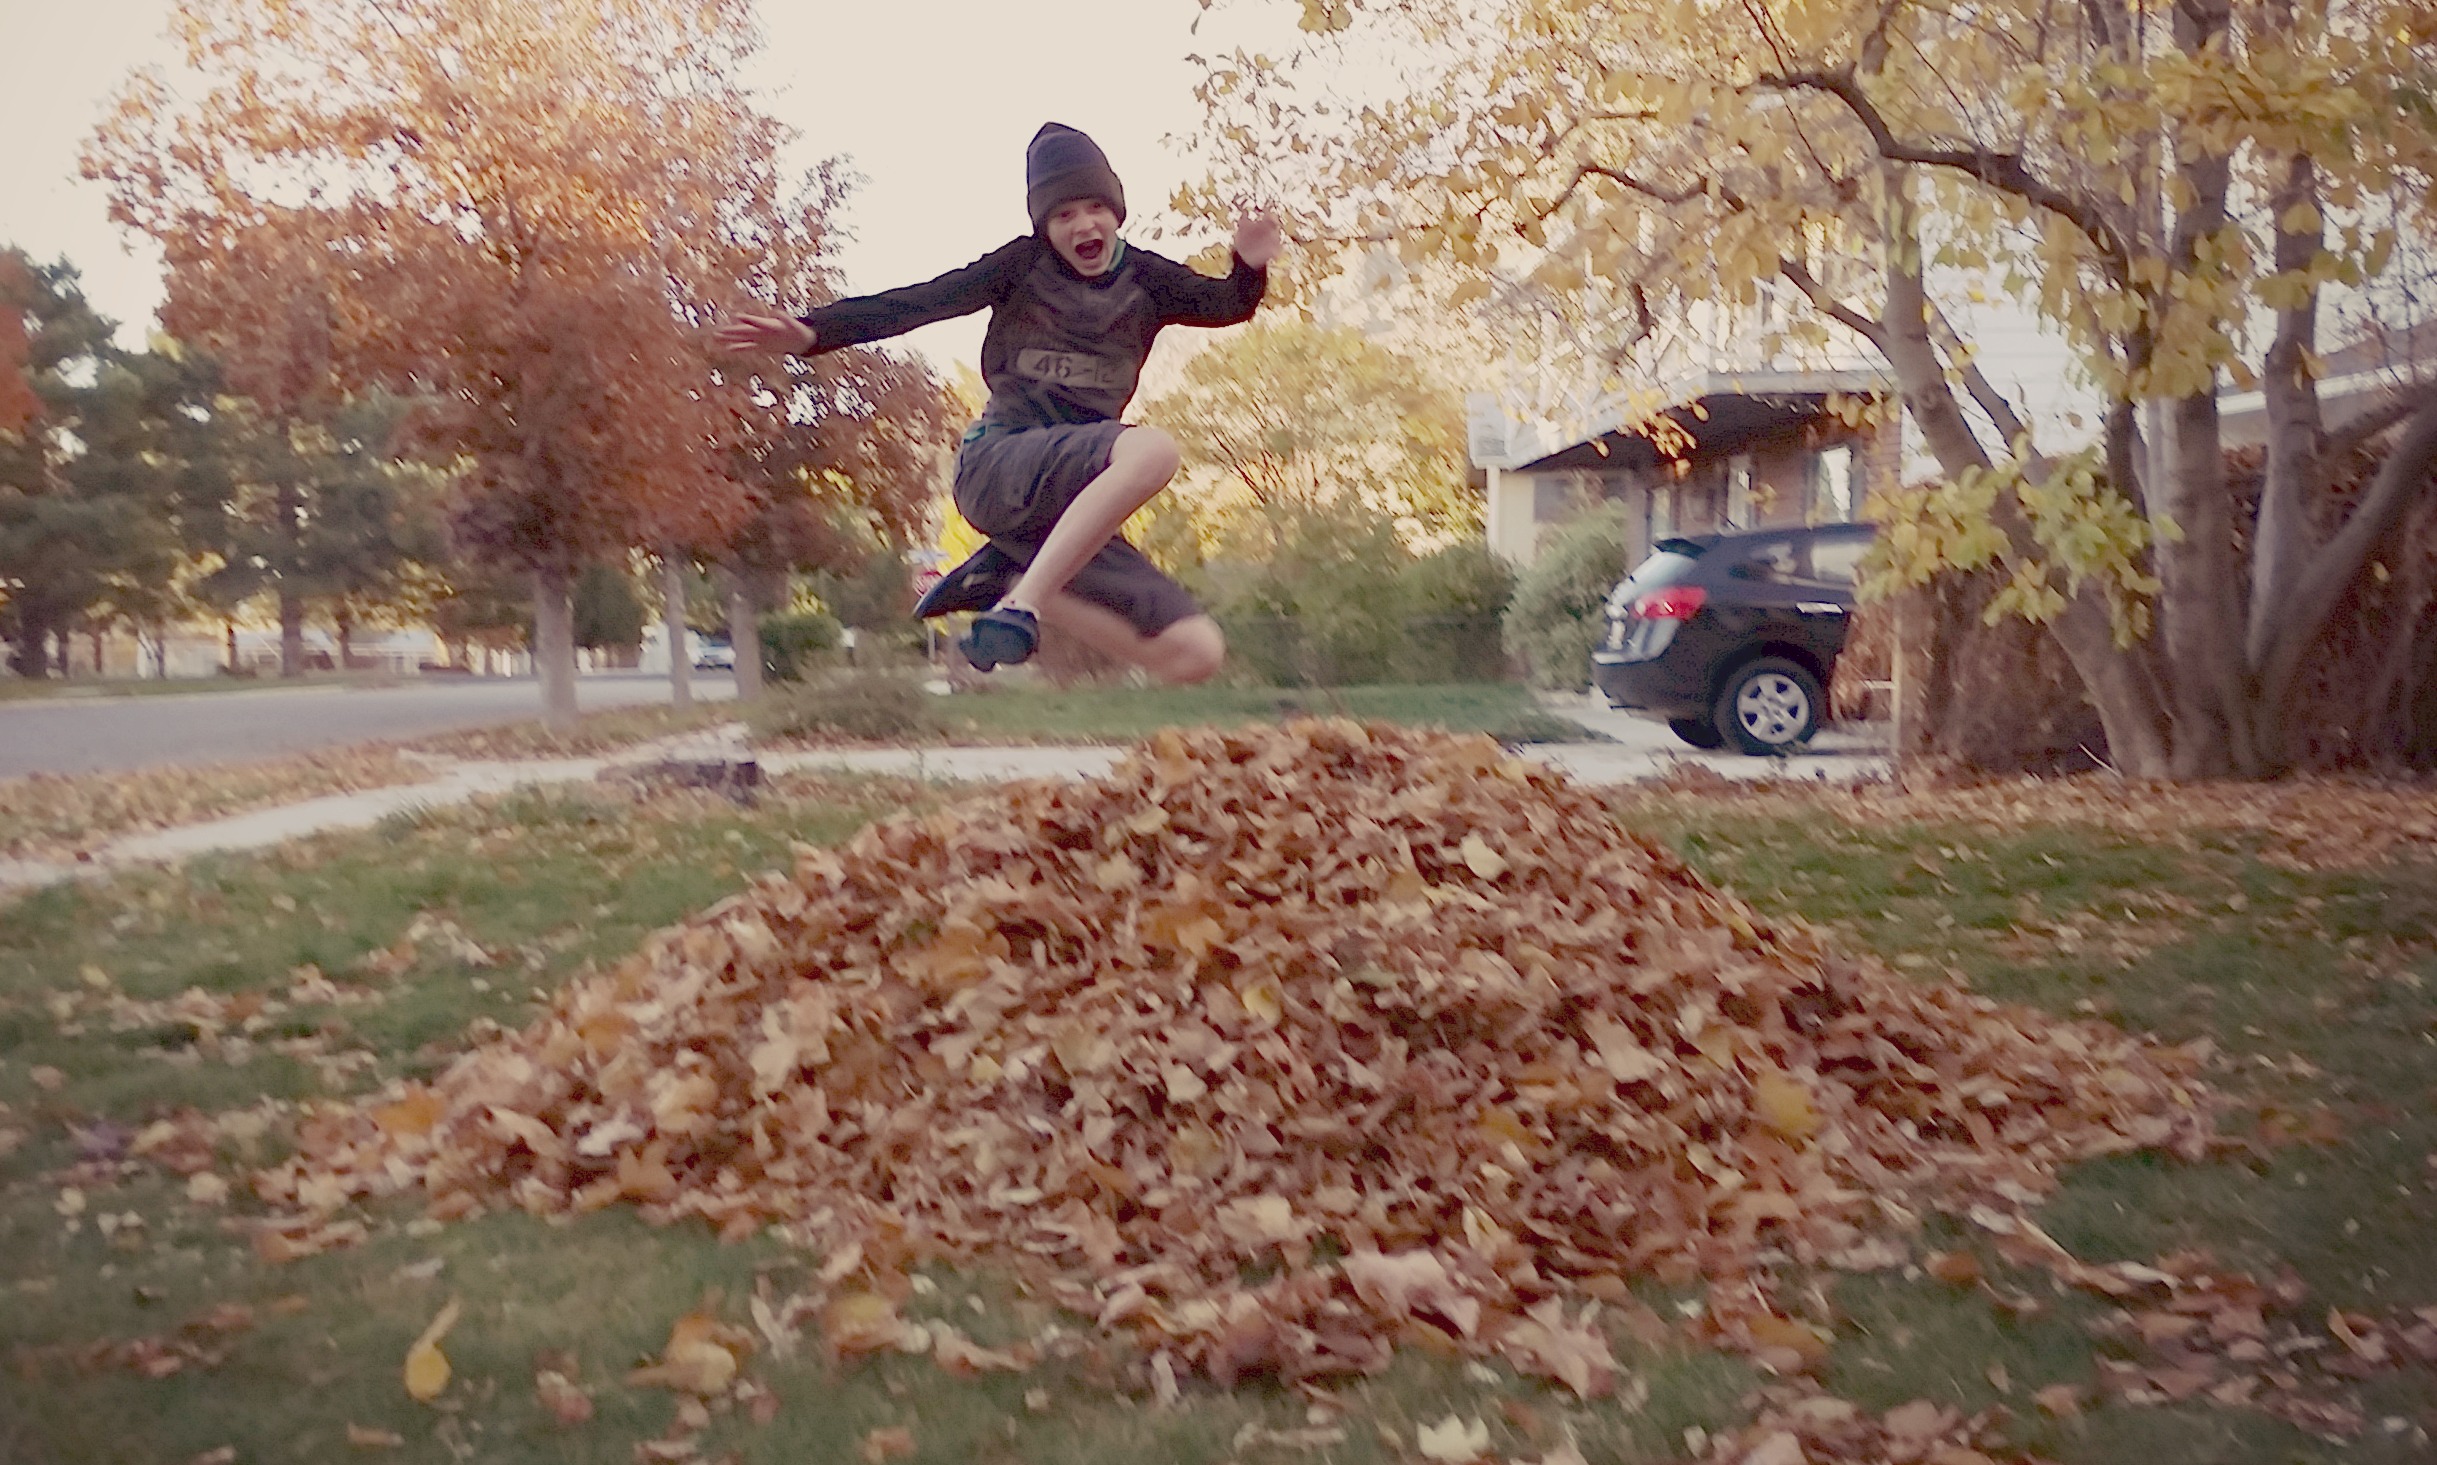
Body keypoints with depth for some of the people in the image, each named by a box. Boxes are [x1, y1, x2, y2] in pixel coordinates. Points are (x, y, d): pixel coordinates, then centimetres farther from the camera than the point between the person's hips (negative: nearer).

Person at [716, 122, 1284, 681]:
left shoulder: (1146, 278, 12)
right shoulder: (1024, 265, 3)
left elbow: (1223, 305, 1)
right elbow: (917, 302, -4)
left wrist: (1249, 265, -22)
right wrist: (814, 331, -17)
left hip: (1074, 498, 5)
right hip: (998, 465, -5)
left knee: (1196, 654, -9)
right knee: (1152, 448, -35)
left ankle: (1004, 579, 0)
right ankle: (1021, 605, -34)